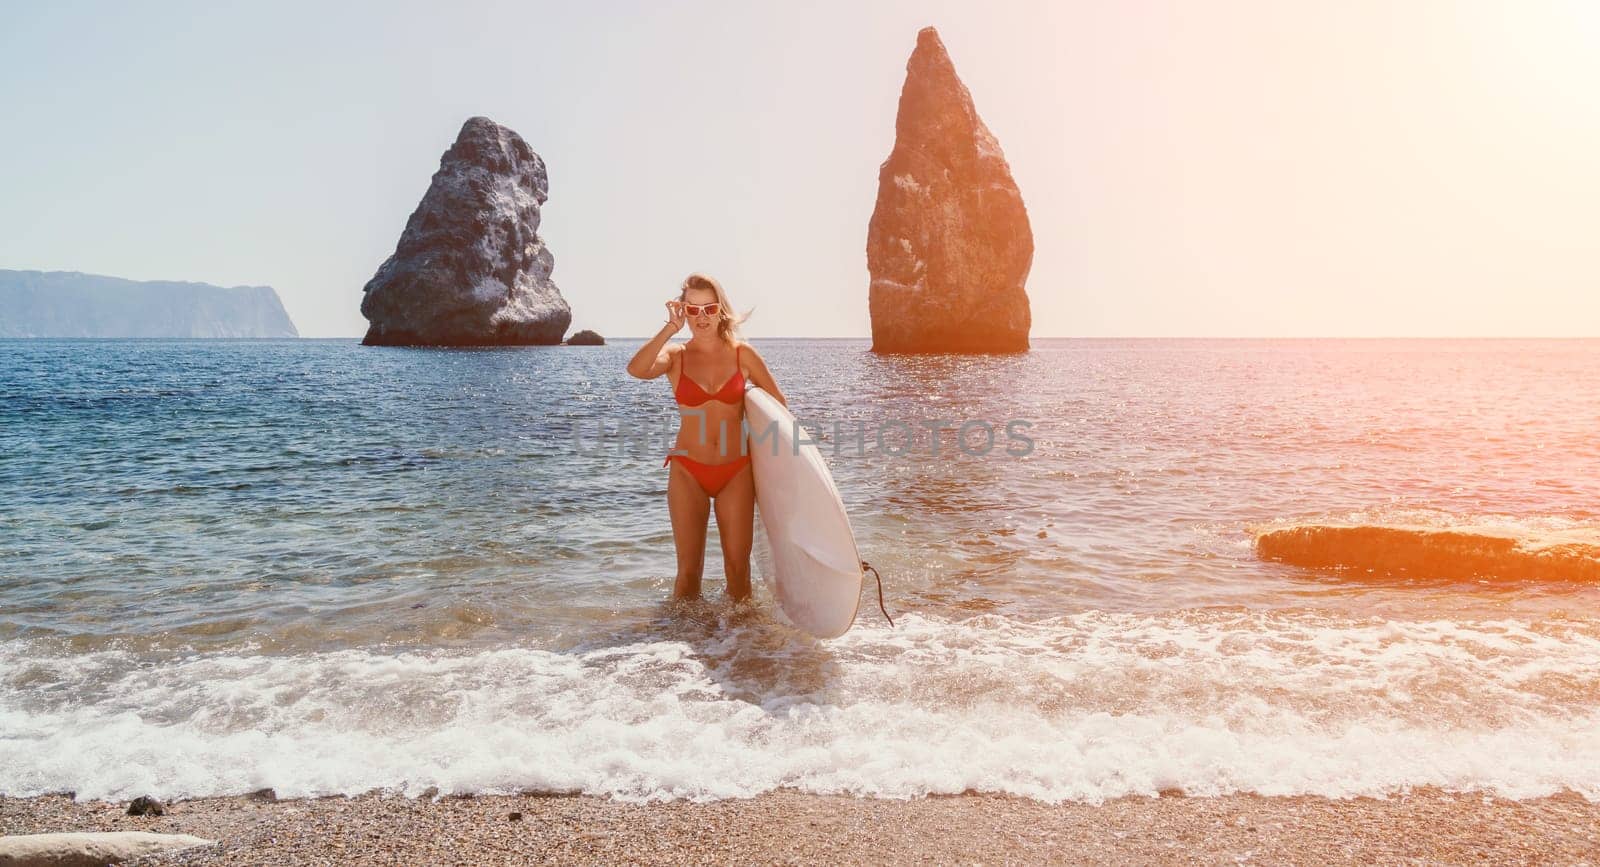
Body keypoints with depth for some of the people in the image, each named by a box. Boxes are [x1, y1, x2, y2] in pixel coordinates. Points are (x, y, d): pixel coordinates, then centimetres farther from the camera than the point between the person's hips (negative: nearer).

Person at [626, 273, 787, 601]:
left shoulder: (742, 354, 2)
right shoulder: (676, 356, 0)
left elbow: (779, 404, 9)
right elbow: (637, 369, -23)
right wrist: (670, 328, -23)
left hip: (736, 471, 1)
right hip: (688, 472, -1)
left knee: (738, 566, 4)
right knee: (689, 568, 3)